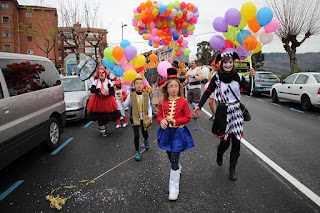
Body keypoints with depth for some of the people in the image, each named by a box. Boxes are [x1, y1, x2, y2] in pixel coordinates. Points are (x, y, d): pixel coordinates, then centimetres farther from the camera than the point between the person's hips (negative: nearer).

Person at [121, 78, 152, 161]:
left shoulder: (146, 95, -2)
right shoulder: (131, 95, -6)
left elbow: (149, 106, 5)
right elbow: (125, 106, 0)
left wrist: (150, 115, -6)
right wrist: (122, 101, -20)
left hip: (144, 118, 2)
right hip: (135, 118, -1)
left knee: (145, 134, 12)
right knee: (136, 136, -4)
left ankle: (146, 141, 51)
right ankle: (137, 151, 17)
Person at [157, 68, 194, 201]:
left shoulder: (183, 102, -7)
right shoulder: (163, 102, 2)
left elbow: (188, 117, -5)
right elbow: (159, 116, 8)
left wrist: (174, 121, -17)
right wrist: (162, 121, -15)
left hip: (178, 132, -4)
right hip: (166, 132, 4)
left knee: (174, 160, -7)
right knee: (171, 158, 19)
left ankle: (174, 188, 5)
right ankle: (178, 171, 52)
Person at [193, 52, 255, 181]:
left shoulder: (238, 76, 5)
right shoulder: (217, 77, -2)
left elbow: (250, 89, 3)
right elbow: (208, 92, -1)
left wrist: (252, 77, -12)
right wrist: (199, 106, -9)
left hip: (236, 112, 3)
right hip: (223, 112, -2)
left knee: (236, 141, 2)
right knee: (225, 141, 1)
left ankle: (232, 169, 19)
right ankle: (219, 155, 38)